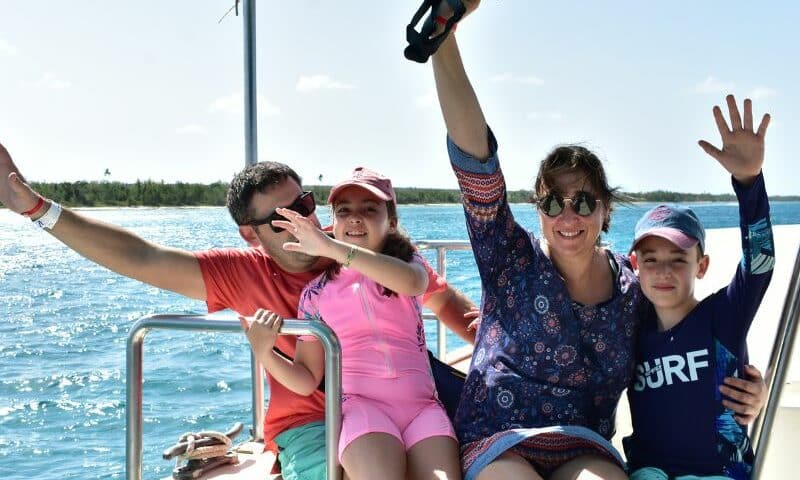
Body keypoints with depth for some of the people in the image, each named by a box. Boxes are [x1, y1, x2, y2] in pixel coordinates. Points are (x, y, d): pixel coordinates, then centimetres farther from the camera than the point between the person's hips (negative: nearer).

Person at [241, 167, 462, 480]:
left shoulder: (409, 262, 12)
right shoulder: (316, 292, 11)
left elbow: (412, 282, -17)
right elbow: (307, 380, 12)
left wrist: (331, 247, -24)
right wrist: (264, 353, -9)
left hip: (421, 404, 1)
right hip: (362, 404, -1)